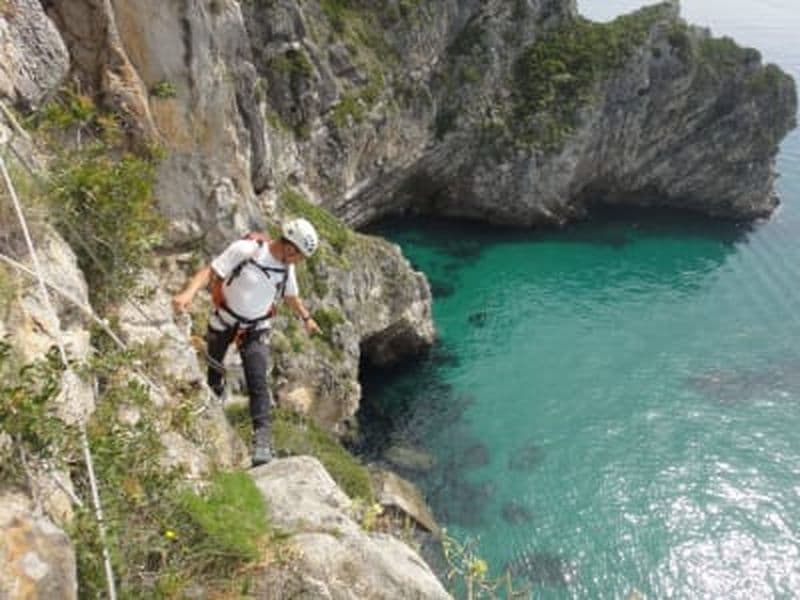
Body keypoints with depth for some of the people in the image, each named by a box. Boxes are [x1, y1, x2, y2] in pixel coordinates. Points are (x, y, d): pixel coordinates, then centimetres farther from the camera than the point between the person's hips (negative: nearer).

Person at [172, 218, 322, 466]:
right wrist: (189, 292, -40)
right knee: (212, 372, 16)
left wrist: (306, 318, 25)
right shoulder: (245, 249, -24)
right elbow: (211, 271, -25)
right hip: (223, 321, -2)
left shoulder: (286, 267, -6)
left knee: (258, 382, -11)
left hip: (255, 329, 2)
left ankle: (262, 440, -8)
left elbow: (291, 295, 13)